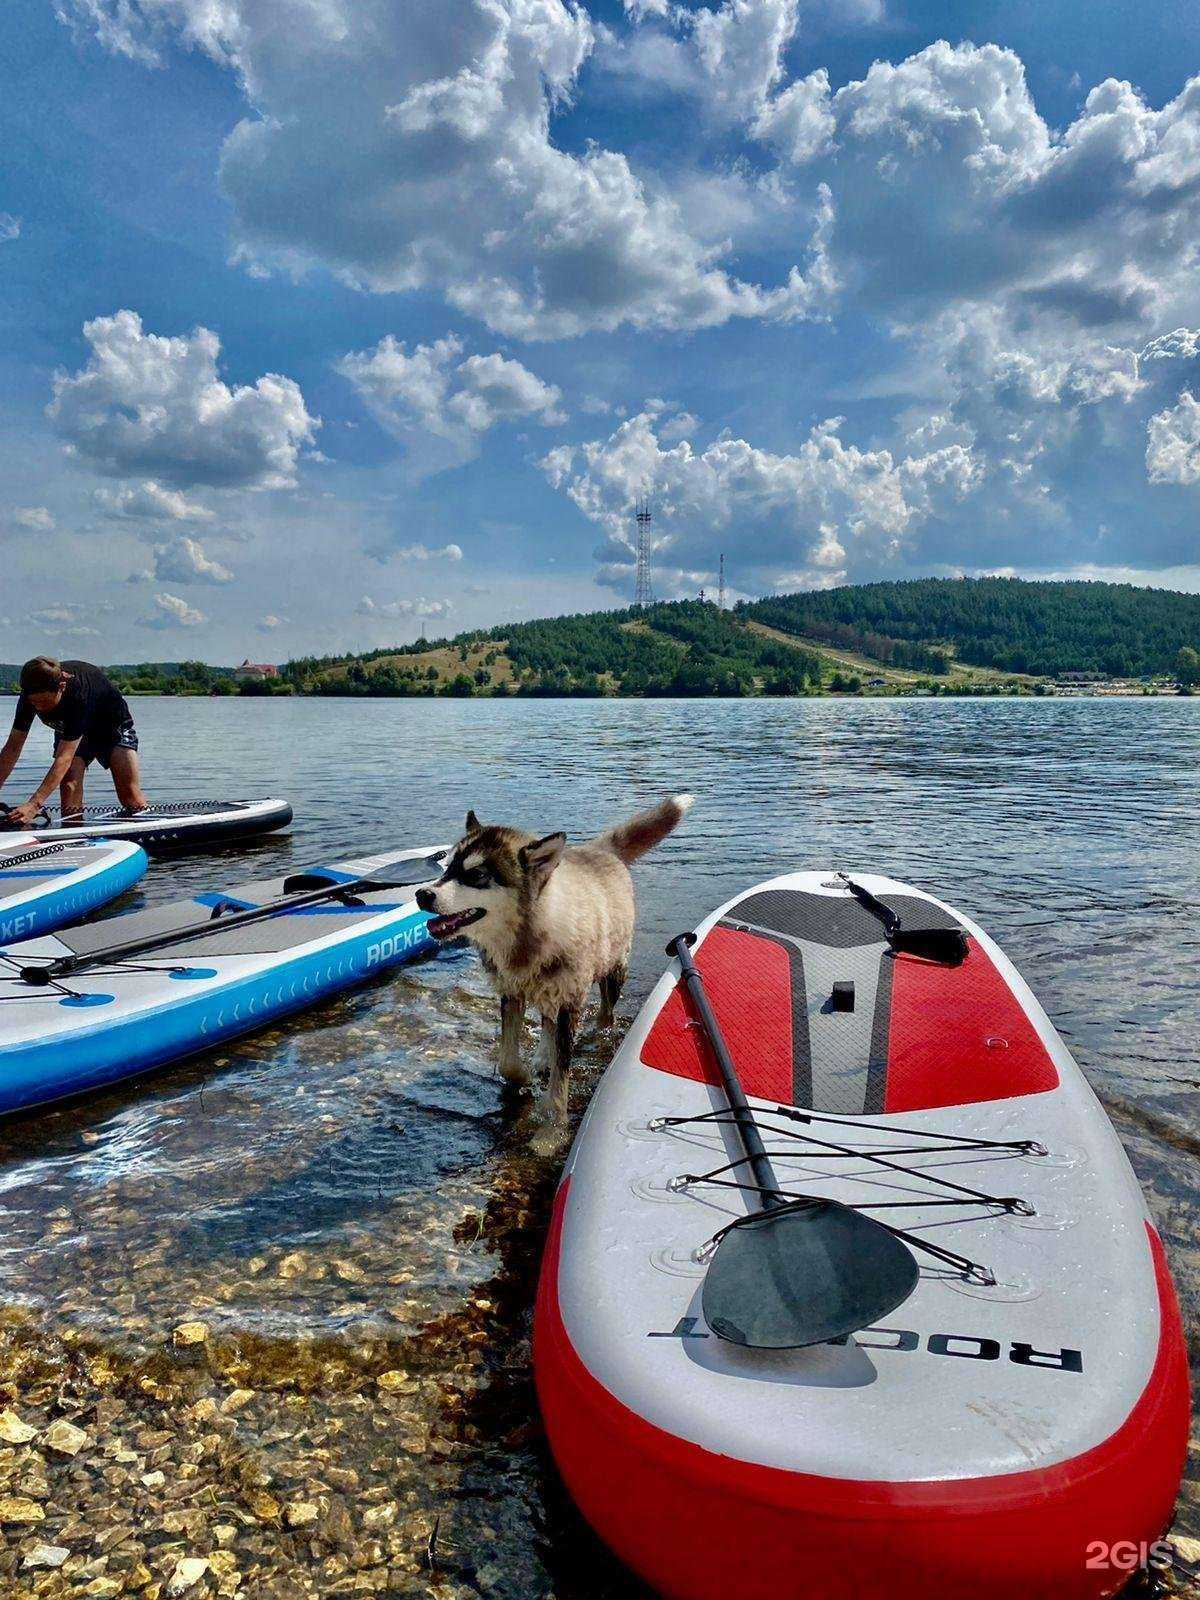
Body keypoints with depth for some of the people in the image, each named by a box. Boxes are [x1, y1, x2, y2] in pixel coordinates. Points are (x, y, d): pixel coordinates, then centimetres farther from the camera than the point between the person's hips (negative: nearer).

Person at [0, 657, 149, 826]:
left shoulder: (79, 694, -43)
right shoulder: (32, 694, -27)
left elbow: (64, 758, -46)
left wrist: (34, 805, -52)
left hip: (112, 725, -4)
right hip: (68, 731, 5)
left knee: (132, 800, -17)